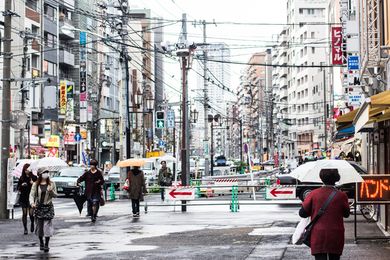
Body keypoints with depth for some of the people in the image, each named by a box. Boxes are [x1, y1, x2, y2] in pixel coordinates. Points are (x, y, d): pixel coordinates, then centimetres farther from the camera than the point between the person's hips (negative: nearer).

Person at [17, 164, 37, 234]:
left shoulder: (34, 178, 0)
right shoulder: (21, 178, 6)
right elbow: (18, 188, 8)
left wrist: (33, 184, -18)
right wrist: (21, 185, -11)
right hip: (23, 198, 2)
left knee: (31, 213, -7)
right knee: (24, 213, 1)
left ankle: (32, 224, 23)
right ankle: (25, 229, 7)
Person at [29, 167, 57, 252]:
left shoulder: (51, 184, 1)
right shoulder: (36, 184, 0)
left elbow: (55, 195, 5)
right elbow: (32, 194, -3)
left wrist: (51, 191, -16)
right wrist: (32, 202, -21)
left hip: (48, 207, -1)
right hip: (38, 207, 1)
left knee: (47, 225, -7)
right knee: (39, 225, 7)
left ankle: (46, 245, -1)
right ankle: (41, 242, 27)